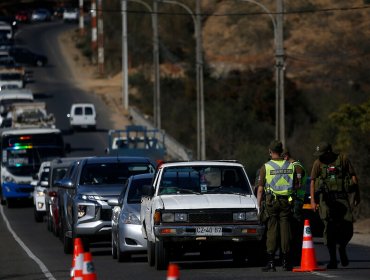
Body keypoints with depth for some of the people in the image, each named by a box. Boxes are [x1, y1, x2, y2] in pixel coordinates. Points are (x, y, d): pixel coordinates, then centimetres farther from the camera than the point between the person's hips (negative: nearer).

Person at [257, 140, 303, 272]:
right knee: (285, 231, 5)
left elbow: (260, 190, -3)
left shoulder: (265, 167, -3)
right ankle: (285, 262, 6)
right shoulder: (291, 166, 6)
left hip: (271, 202, -2)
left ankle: (271, 262, -6)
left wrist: (259, 206, 3)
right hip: (287, 202, 2)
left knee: (272, 231, -1)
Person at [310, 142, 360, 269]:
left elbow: (353, 177, 8)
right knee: (329, 228, -6)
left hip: (342, 197, 0)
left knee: (348, 227, -7)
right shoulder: (318, 163, 5)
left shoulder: (343, 159, 4)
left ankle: (342, 249, 22)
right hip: (326, 198, 0)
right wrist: (313, 201, -7)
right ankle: (333, 259, -1)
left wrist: (357, 195, 4)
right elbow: (312, 182, 3)